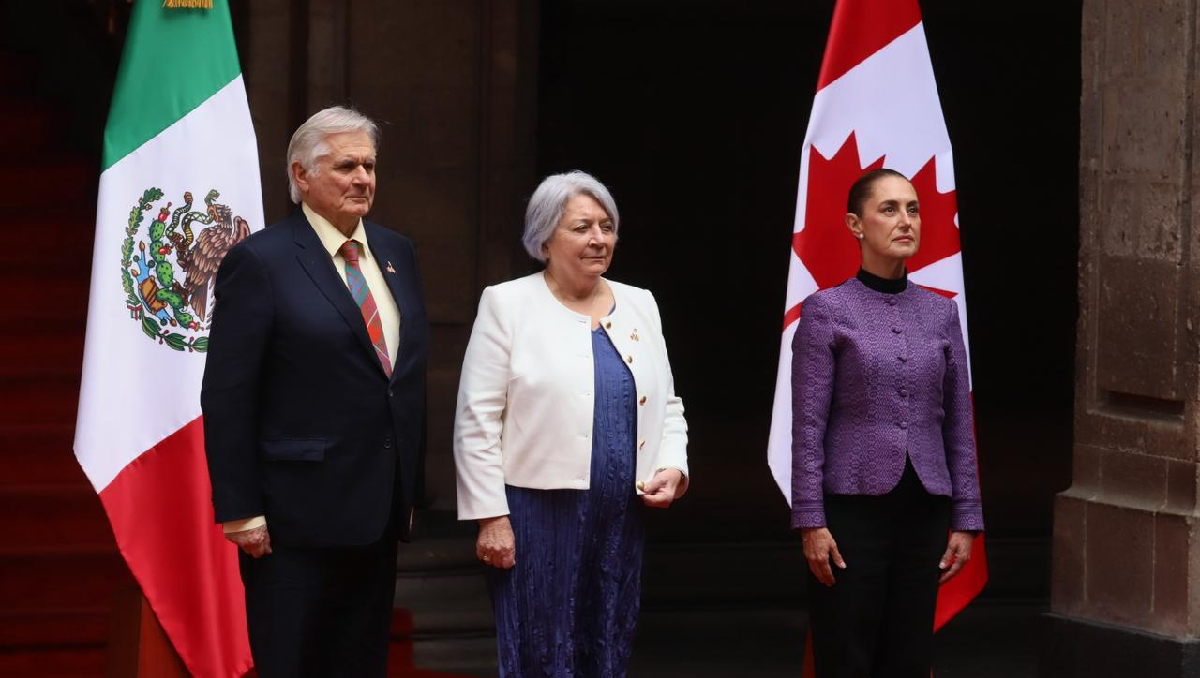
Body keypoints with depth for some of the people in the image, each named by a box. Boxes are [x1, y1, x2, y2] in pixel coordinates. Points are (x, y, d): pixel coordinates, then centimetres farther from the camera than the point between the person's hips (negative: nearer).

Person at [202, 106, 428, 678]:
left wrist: (411, 490, 15)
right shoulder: (259, 262, -9)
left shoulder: (396, 253, 12)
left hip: (377, 517, 7)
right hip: (297, 518, -6)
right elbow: (226, 397, -11)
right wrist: (240, 512, -15)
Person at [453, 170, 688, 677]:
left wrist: (673, 468, 1)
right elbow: (477, 420, -5)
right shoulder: (508, 304, -1)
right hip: (537, 517, -5)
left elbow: (667, 407, 20)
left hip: (620, 521, 5)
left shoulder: (639, 306, 14)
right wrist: (491, 516, -10)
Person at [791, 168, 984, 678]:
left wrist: (966, 519, 6)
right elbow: (808, 426, -6)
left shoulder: (940, 313, 8)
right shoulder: (827, 309, -3)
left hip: (923, 511, 4)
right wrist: (810, 522, -11)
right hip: (852, 507, -4)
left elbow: (959, 425, 11)